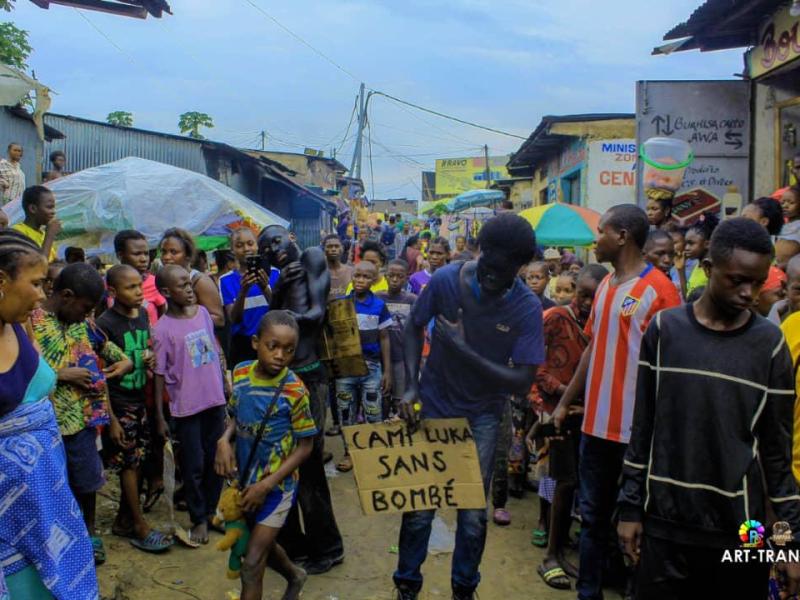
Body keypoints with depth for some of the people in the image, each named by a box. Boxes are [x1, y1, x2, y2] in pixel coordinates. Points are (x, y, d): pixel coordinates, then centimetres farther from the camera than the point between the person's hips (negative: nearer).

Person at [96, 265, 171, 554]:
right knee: (129, 464, 3)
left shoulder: (143, 315, 3)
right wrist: (110, 419, -15)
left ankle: (123, 519, 28)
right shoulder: (105, 324, -16)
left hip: (139, 398, 6)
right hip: (118, 402, -6)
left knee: (137, 462, 12)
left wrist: (150, 359, 2)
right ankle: (140, 527, 14)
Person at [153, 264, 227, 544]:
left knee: (216, 459, 15)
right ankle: (199, 519, 24)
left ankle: (212, 509, 33)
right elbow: (159, 374, -8)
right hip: (186, 406, -5)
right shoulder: (163, 329, -13)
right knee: (194, 466, 7)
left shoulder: (203, 313, 1)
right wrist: (159, 417, -6)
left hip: (214, 399, 5)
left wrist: (225, 388, 14)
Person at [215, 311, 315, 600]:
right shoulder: (240, 373, -8)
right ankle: (295, 576, 55)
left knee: (251, 566, -3)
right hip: (244, 479, 6)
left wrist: (266, 485, -19)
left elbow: (305, 446, -15)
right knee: (262, 544, 26)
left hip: (276, 485, -6)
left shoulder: (294, 391, -22)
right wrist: (224, 440, -13)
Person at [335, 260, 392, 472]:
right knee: (346, 412, 9)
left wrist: (387, 371, 1)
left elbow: (384, 339, 3)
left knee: (373, 414, 2)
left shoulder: (379, 306, -1)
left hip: (371, 366, -1)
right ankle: (349, 452, 22)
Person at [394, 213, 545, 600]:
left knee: (473, 512, 7)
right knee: (419, 505, 4)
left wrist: (462, 349, -27)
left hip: (482, 416, 0)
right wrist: (411, 385, -10)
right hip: (432, 406, 0)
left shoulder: (528, 308, -18)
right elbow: (415, 327, 1)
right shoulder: (446, 279, -16)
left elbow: (522, 382, -20)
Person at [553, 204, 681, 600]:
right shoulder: (605, 286, 11)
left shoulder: (659, 290, -13)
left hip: (637, 427, -7)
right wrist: (565, 402, 17)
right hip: (597, 421, 7)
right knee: (593, 516, 17)